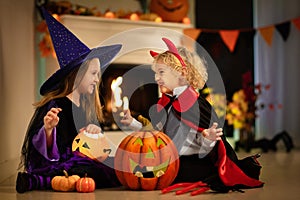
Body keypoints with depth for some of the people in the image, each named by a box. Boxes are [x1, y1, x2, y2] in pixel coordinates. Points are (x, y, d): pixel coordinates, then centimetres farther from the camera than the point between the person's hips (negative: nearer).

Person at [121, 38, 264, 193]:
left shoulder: (196, 104, -11)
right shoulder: (165, 104, 13)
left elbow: (204, 150, -11)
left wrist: (208, 139, -32)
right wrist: (133, 123, 13)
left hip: (194, 162, -8)